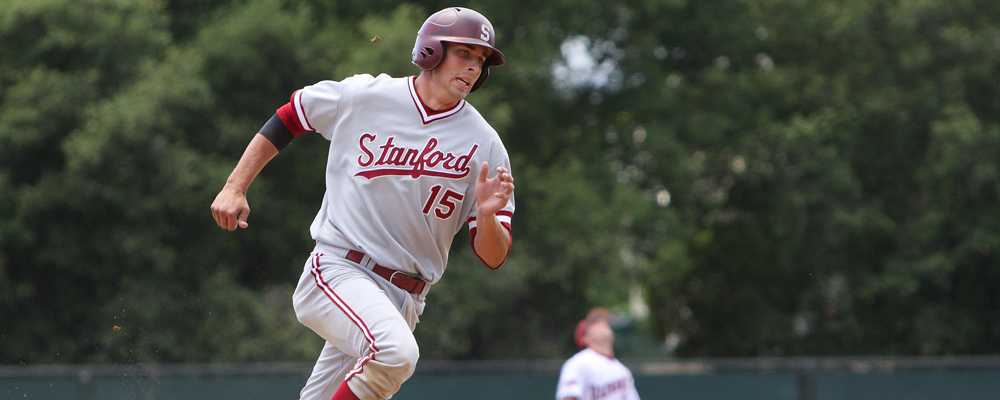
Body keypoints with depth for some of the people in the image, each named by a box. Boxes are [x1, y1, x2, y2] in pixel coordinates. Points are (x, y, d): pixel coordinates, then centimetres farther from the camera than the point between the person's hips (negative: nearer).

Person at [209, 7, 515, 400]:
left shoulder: (484, 145, 1)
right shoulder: (361, 96, -1)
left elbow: (493, 258, -1)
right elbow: (287, 118, 16)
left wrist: (488, 215, -22)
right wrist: (234, 188, 10)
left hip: (403, 300, 3)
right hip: (336, 273, -3)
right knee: (396, 351, -32)